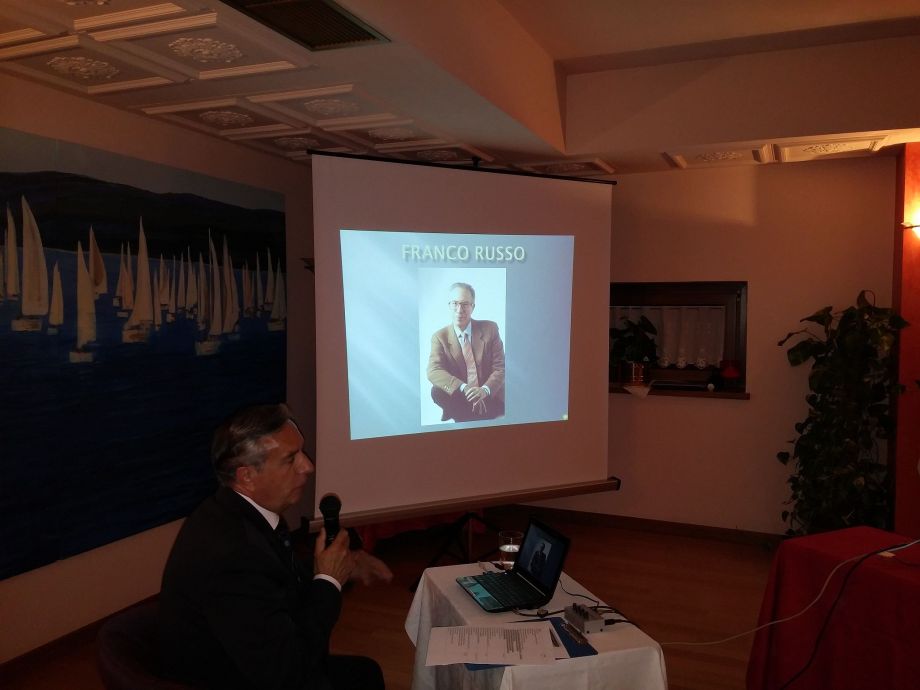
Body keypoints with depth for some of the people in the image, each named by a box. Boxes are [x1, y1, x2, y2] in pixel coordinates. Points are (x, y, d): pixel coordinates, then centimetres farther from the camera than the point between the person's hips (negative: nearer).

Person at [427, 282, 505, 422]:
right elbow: (434, 371, -16)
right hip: (460, 397, 1)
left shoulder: (490, 329, -3)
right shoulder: (440, 337, -3)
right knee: (437, 391, -28)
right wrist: (463, 388, -33)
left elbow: (500, 367, -5)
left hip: (490, 397, -1)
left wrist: (485, 390, -26)